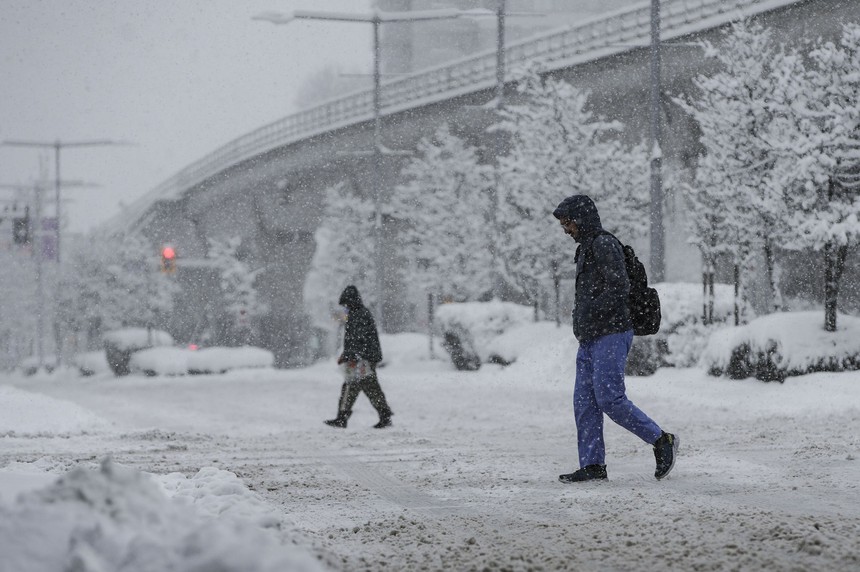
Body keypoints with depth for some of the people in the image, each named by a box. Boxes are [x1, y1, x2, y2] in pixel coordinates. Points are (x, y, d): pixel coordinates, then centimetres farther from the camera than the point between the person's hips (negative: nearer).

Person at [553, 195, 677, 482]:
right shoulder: (586, 248, 20)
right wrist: (582, 321, 13)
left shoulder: (605, 245, -11)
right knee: (584, 402, 4)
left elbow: (619, 287, -21)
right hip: (590, 339, 10)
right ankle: (592, 465, 4)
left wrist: (588, 313, -19)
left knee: (610, 399, -13)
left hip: (611, 334, -10)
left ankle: (661, 440, -1)